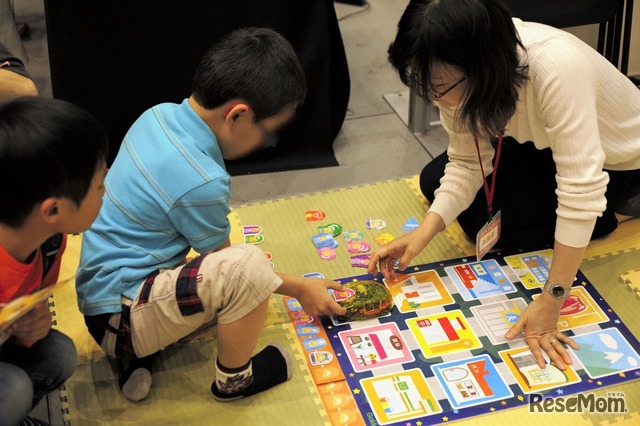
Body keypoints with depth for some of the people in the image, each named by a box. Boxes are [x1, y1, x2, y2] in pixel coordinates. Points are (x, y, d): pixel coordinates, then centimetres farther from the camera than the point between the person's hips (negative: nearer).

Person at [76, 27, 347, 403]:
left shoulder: (160, 115, -3)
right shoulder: (201, 182, -27)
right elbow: (228, 262, -9)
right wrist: (302, 288, 5)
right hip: (117, 318, -9)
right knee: (248, 269, -27)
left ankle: (137, 354, 12)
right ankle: (234, 379, -1)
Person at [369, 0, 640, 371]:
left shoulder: (556, 69, -43)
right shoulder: (460, 73, -23)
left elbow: (581, 189, -42)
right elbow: (467, 164, -15)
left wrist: (550, 303, -40)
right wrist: (423, 235, -29)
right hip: (542, 142, 6)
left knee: (484, 220, -18)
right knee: (435, 182, -1)